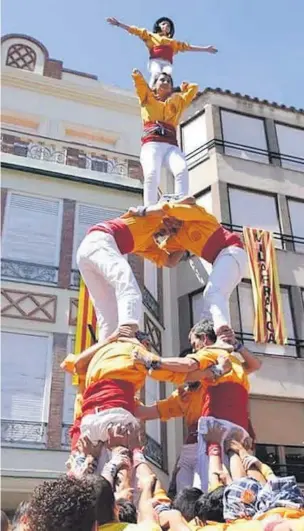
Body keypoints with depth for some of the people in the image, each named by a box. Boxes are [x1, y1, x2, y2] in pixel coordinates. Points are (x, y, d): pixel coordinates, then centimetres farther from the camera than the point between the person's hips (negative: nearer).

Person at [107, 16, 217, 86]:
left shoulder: (174, 42, 36)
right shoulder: (151, 35, 27)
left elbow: (188, 47, 35)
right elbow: (135, 30, 19)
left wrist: (205, 49, 31)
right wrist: (118, 24, 11)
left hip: (167, 63, 2)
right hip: (155, 61, -2)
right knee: (156, 74, -35)